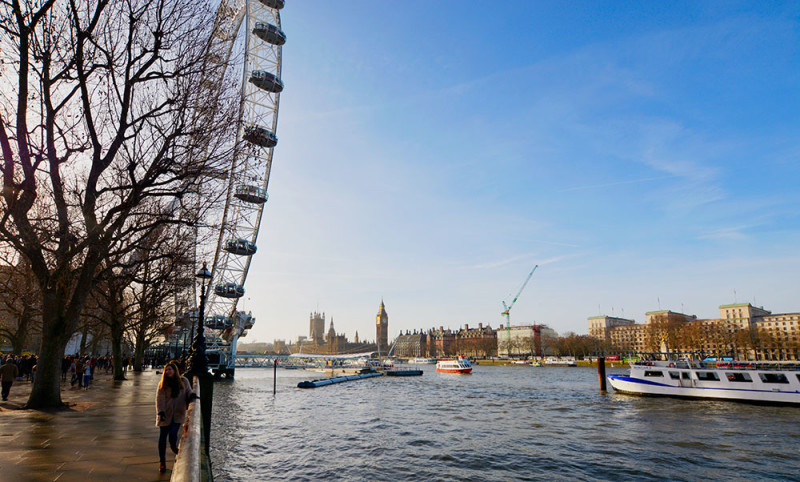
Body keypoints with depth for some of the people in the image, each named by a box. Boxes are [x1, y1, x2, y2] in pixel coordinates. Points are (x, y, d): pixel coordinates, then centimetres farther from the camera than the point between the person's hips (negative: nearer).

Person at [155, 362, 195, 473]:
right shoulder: (162, 384, 2)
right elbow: (160, 398, -5)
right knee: (163, 436, 4)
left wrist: (192, 396, -9)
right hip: (166, 414, 1)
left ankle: (173, 447, 24)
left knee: (173, 433, -13)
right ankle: (162, 461, 20)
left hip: (178, 414, -1)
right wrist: (160, 412, -17)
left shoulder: (183, 381, 5)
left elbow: (188, 392, 14)